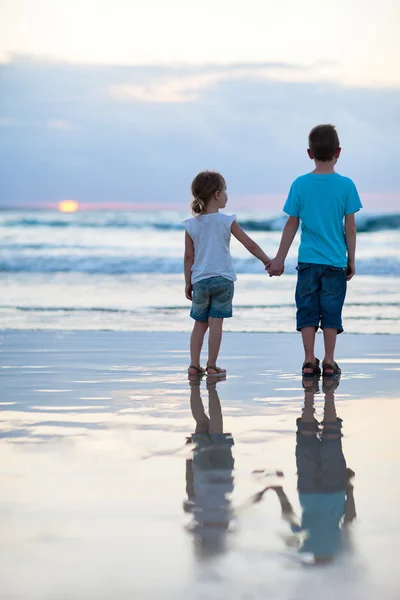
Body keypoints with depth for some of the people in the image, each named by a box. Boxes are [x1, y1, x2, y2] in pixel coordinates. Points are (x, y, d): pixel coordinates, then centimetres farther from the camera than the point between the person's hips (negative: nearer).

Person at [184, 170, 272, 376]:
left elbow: (189, 256, 3)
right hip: (222, 280, -3)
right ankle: (212, 365, 2)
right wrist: (267, 261, 9)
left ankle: (194, 364, 8)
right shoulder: (227, 221, -6)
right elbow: (250, 244, -3)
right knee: (216, 323, 1)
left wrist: (188, 282, 11)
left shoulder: (191, 225, 1)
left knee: (200, 323, 12)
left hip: (200, 280, 3)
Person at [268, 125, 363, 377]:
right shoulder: (346, 185, -5)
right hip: (336, 260, -1)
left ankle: (309, 360, 7)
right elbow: (350, 227, -3)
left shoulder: (300, 184, -2)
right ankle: (329, 361, 9)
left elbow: (292, 225, 2)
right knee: (331, 311, 6)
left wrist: (280, 259, 10)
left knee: (308, 310, 7)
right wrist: (352, 260, 8)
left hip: (308, 261, 1)